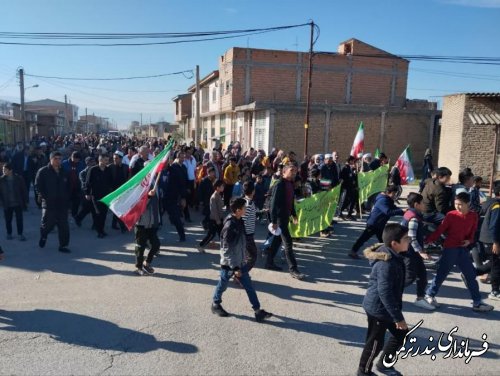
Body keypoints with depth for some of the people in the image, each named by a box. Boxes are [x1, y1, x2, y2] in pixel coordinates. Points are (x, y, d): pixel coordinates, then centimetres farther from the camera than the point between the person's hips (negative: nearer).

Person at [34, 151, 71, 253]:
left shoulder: (63, 172, 12)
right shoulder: (43, 171, -2)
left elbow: (68, 187, 18)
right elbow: (38, 186, -6)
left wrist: (67, 198, 7)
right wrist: (45, 197, -12)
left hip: (62, 203, 3)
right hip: (49, 203, -3)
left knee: (64, 225, 0)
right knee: (48, 224, 7)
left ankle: (63, 245, 8)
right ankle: (43, 236, 40)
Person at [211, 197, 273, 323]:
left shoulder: (239, 221, 2)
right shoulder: (229, 226, -25)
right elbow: (226, 250, -24)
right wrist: (234, 267, -23)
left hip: (240, 262, 8)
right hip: (229, 263, -8)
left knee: (249, 286, 7)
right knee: (222, 285, 13)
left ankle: (258, 311, 12)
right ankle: (215, 304, 36)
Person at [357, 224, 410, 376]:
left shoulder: (393, 257, 1)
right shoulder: (387, 263, -30)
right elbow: (385, 293, -29)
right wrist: (398, 317, -23)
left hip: (384, 307, 10)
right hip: (378, 308, -10)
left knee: (401, 334, 22)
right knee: (375, 342, 8)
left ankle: (384, 364, 39)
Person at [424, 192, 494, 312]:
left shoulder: (473, 216, -1)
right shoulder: (451, 215, -11)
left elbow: (472, 232, 11)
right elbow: (439, 230, -10)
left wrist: (469, 241, -9)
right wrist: (426, 240, -17)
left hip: (463, 249, 4)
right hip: (450, 249, -4)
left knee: (471, 275, 8)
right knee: (441, 273, 4)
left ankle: (477, 302, 18)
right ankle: (429, 295, 21)